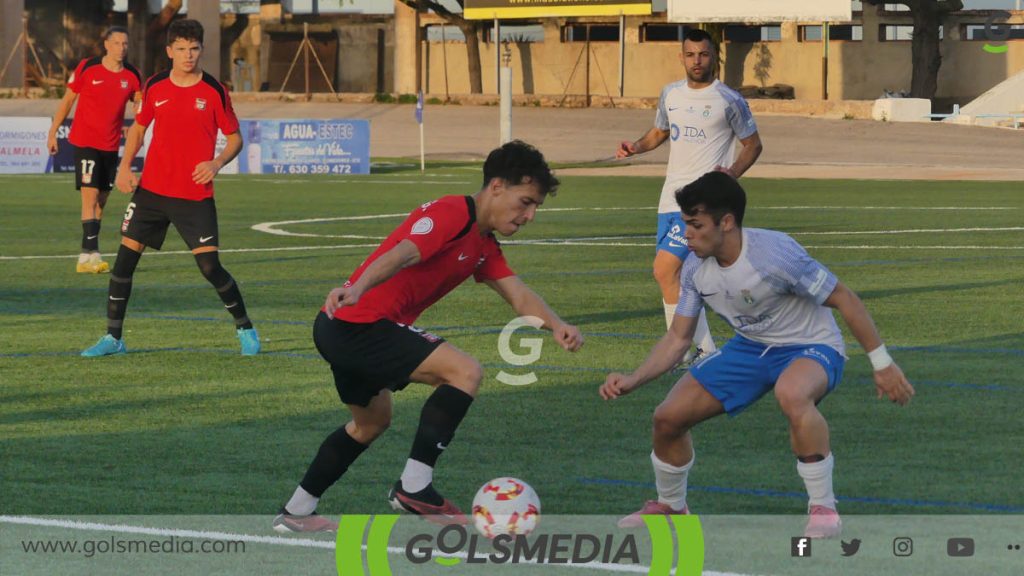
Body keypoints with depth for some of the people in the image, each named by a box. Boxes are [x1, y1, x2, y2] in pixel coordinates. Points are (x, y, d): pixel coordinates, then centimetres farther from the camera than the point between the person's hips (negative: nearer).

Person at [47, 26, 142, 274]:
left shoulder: (131, 75, 1)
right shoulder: (87, 68, -7)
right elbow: (68, 100, 3)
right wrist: (53, 132, 4)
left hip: (111, 145, 5)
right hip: (84, 141, -4)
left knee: (101, 200, 8)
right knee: (90, 195, -14)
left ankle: (87, 255, 16)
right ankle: (90, 254, -17)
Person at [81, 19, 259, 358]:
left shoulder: (214, 91, -6)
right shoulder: (155, 87, 3)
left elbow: (235, 138, 2)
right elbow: (138, 127, 17)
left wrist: (217, 163, -17)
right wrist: (125, 166, 3)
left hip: (195, 196, -3)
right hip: (151, 190, 3)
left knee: (209, 266, -8)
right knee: (125, 257, 0)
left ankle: (245, 330, 12)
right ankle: (112, 338, 9)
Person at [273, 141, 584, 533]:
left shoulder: (484, 247, 17)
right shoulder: (450, 215, -15)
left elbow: (519, 297, 10)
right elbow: (403, 254, -32)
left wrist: (556, 325, -11)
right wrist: (357, 290, -49)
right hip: (357, 325, -11)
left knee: (372, 422, 31)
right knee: (465, 372, -20)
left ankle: (295, 513, 41)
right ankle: (414, 487, -17)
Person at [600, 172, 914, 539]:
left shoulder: (775, 254, -29)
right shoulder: (696, 270, -9)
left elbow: (843, 299, -20)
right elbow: (677, 339, 1)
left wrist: (882, 363, -17)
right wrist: (633, 380, -14)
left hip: (810, 347, -7)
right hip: (751, 347, 7)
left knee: (791, 393, -43)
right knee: (668, 418, -2)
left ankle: (823, 509, -27)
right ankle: (670, 507, 28)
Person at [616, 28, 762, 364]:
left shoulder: (729, 100, -6)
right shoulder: (671, 94, 11)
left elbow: (753, 144, 2)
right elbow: (659, 132, 26)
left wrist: (733, 172, -16)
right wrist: (636, 147, 5)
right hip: (672, 196, 7)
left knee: (665, 270, -16)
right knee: (677, 274, 8)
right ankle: (704, 349, 19)